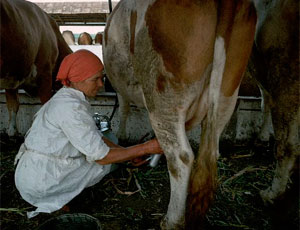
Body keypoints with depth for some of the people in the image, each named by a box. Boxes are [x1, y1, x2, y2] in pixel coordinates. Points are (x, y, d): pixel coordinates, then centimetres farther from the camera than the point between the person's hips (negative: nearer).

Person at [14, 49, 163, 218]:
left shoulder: (66, 98, 6)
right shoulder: (71, 107, -24)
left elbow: (95, 136, 12)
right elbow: (101, 156, -22)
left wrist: (130, 152, 6)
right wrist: (146, 148, -17)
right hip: (38, 183, -9)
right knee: (107, 163, -3)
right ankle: (58, 202, 3)